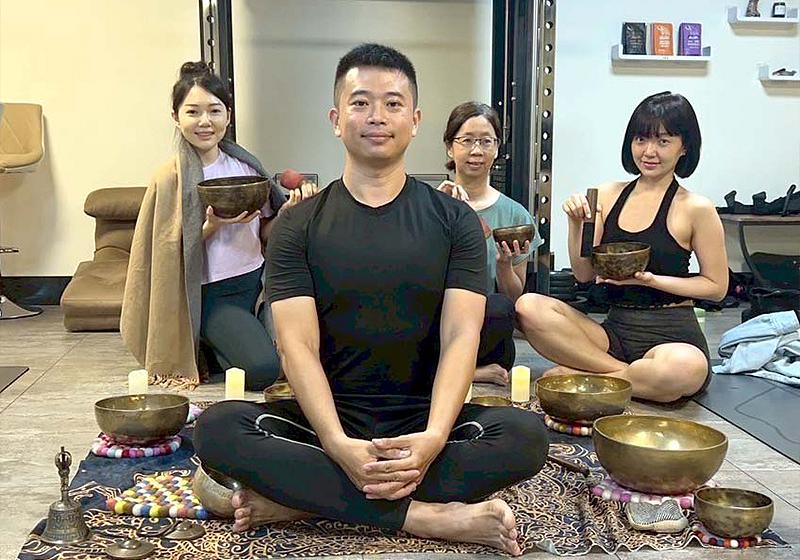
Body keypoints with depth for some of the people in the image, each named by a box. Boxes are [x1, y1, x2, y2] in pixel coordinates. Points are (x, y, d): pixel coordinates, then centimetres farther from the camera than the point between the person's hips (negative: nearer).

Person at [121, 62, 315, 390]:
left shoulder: (244, 164, 4)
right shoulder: (171, 180, -9)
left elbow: (264, 233, 10)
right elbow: (171, 253, -7)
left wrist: (287, 211, -10)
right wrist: (213, 226, -22)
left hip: (257, 277, 5)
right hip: (214, 293, -5)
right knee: (262, 369, -23)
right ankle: (214, 348, 9)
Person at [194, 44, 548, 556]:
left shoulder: (455, 221, 4)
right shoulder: (299, 225, 3)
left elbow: (460, 337, -7)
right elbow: (298, 347, -8)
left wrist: (434, 437, -25)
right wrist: (340, 446, -26)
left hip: (423, 418, 1)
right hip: (329, 418, 0)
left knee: (525, 434, -28)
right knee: (218, 428, -27)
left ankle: (300, 501, -25)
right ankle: (428, 516, -28)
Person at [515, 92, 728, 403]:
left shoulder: (696, 209, -3)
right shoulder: (608, 196, 8)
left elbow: (717, 286, 1)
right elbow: (584, 274, 10)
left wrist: (650, 279, -11)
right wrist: (576, 225, -6)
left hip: (672, 335, -3)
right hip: (615, 329, 3)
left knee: (686, 369, -40)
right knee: (529, 306, -21)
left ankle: (576, 375, -15)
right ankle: (629, 373, -15)